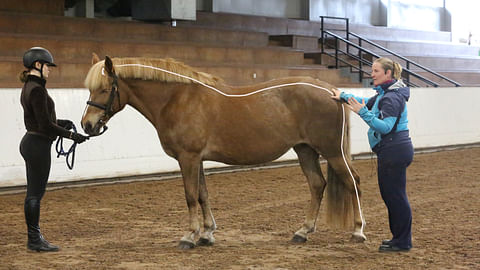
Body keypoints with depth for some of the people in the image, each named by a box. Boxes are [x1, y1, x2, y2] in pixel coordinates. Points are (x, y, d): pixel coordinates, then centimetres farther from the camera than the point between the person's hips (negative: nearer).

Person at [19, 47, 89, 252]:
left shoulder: (29, 87, 13)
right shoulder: (37, 90, -19)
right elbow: (45, 125, -21)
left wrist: (61, 123, 12)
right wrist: (71, 135, -14)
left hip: (31, 142, 10)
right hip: (38, 145, -10)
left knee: (34, 193, 14)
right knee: (35, 194, -2)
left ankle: (34, 238, 22)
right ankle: (35, 240, 5)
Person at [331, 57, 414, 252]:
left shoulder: (392, 97, -18)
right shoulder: (384, 94, 14)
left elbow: (386, 127, -27)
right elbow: (368, 103, 32)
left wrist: (364, 113, -33)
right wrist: (344, 96, 30)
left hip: (394, 152, -11)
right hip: (392, 151, 11)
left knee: (395, 195, -5)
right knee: (390, 194, 16)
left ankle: (403, 242, 2)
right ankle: (399, 237, 25)